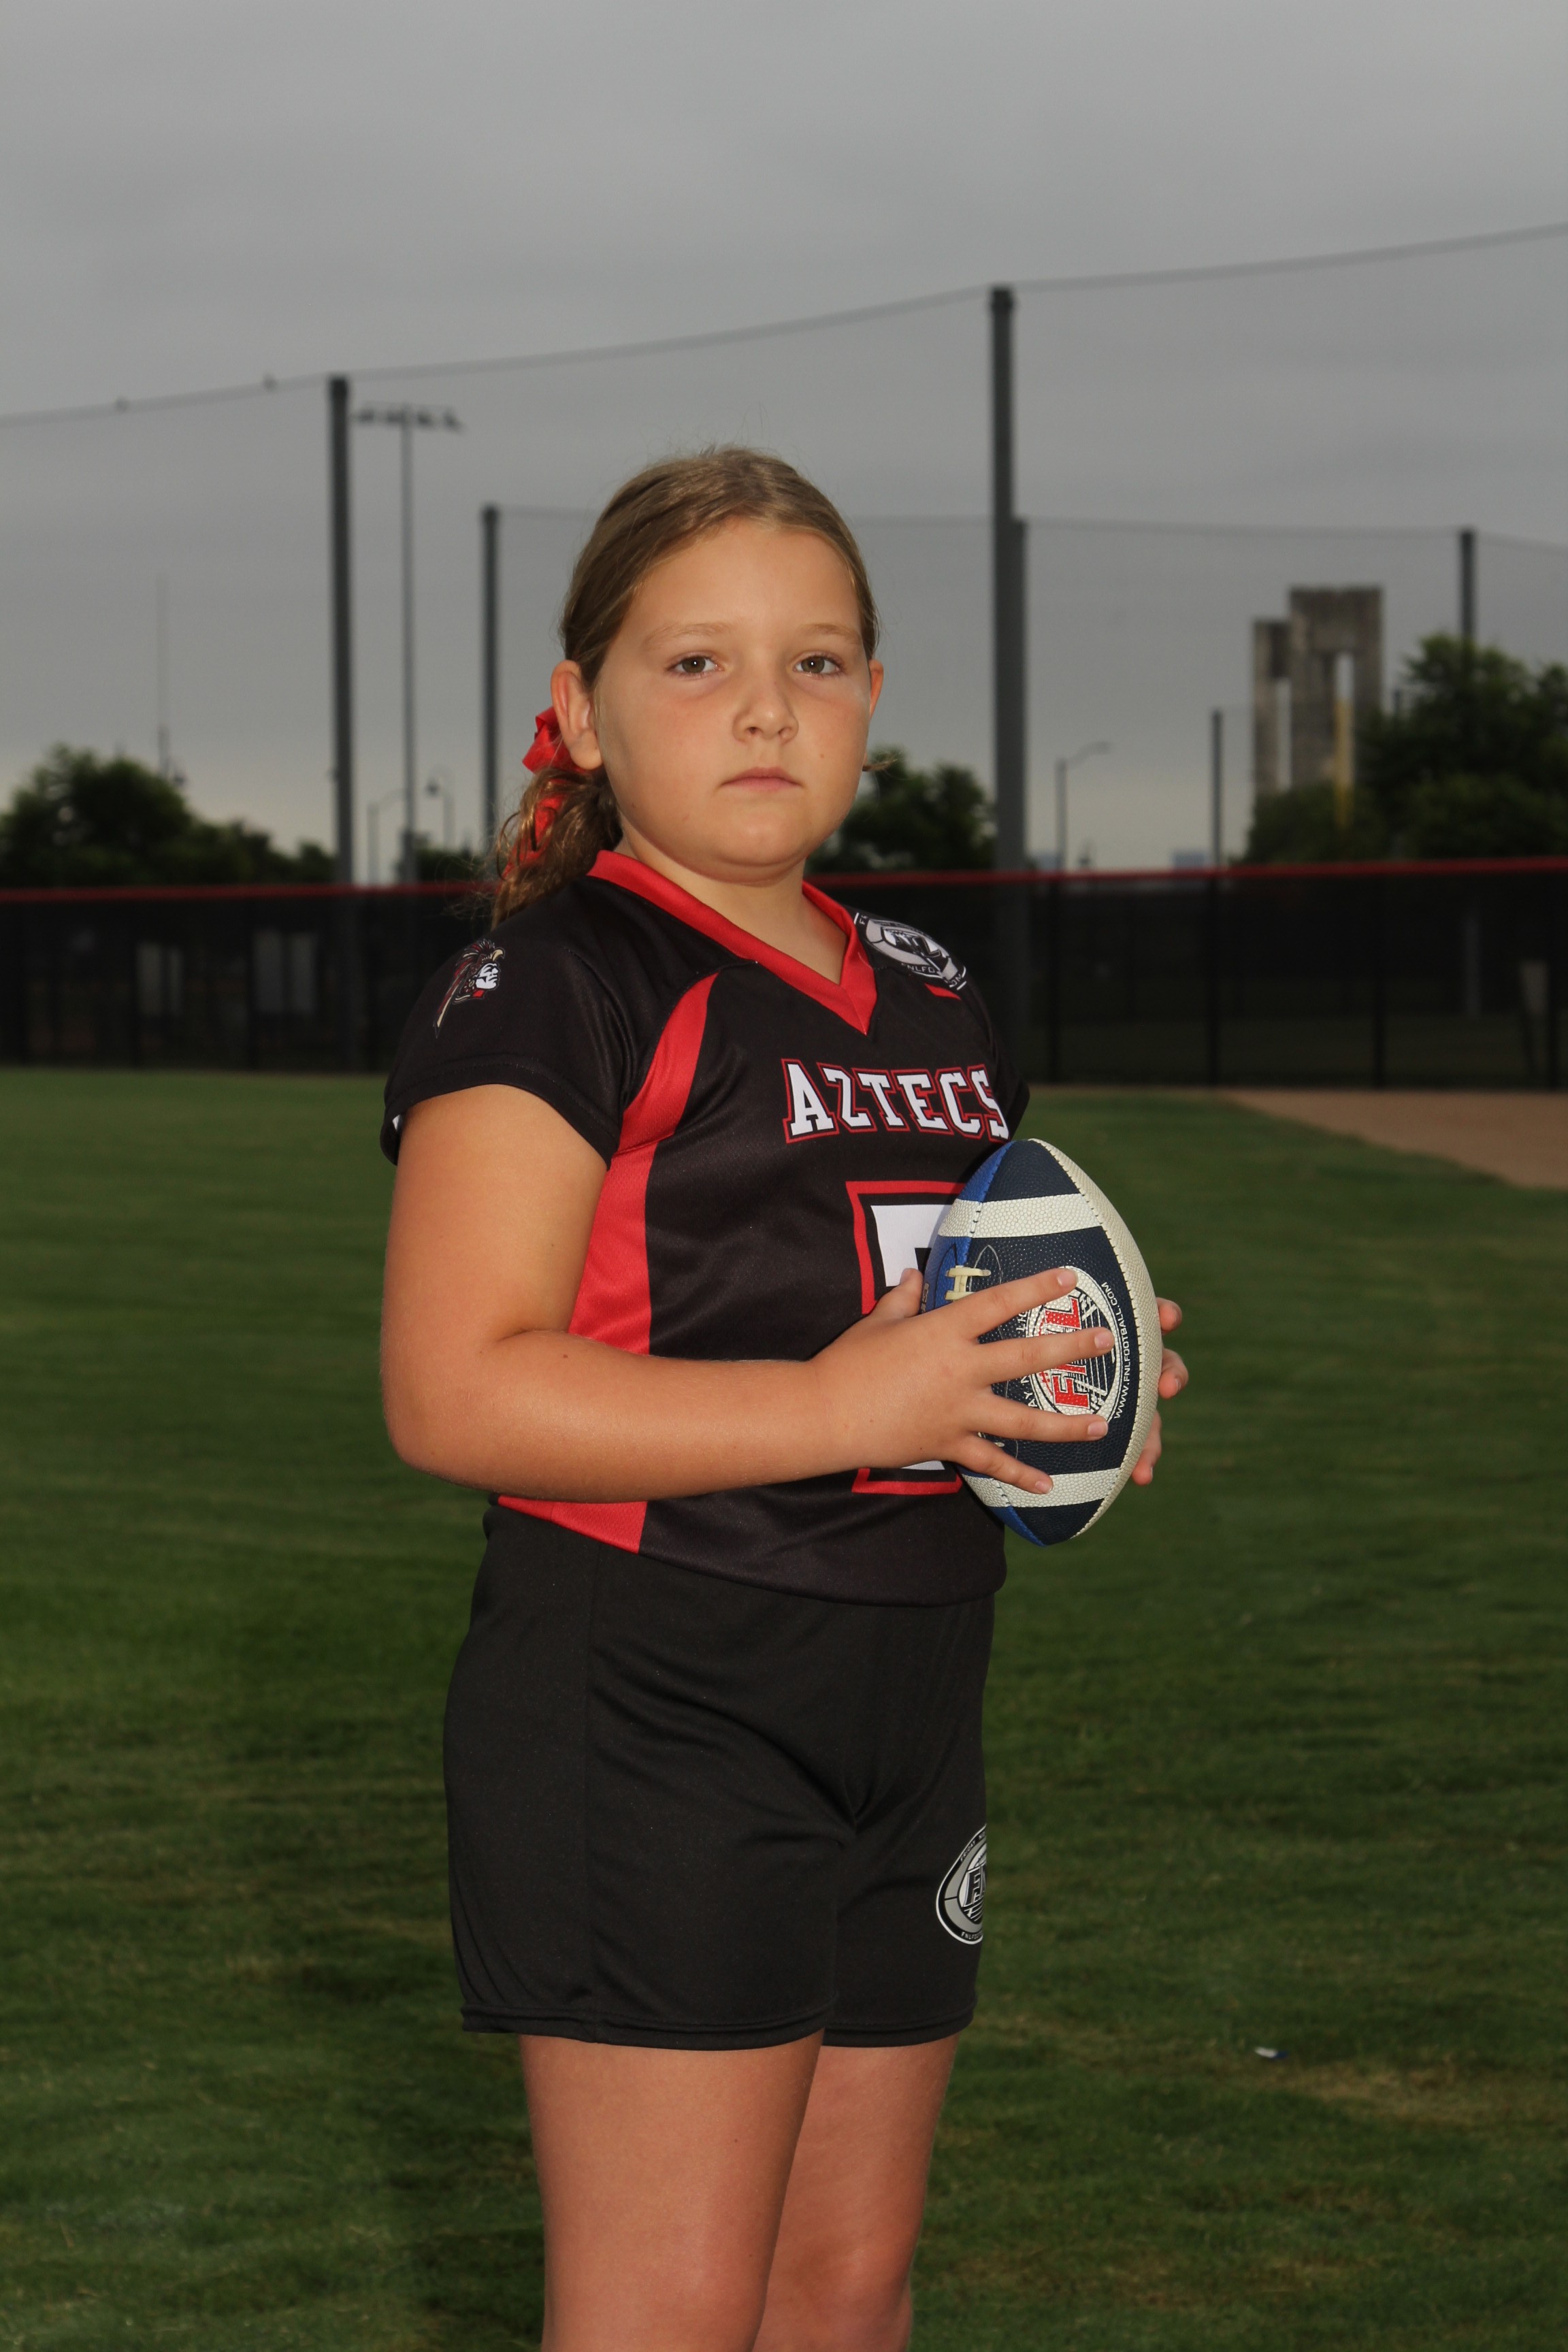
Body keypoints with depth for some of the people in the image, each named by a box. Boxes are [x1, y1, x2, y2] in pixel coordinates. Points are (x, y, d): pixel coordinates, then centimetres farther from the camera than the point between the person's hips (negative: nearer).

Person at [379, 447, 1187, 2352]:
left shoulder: (926, 999, 15)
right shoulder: (557, 987, -11)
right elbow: (454, 1390, -20)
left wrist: (1077, 1387, 6)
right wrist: (837, 1407, -25)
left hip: (906, 1710, 8)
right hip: (649, 1711, -8)